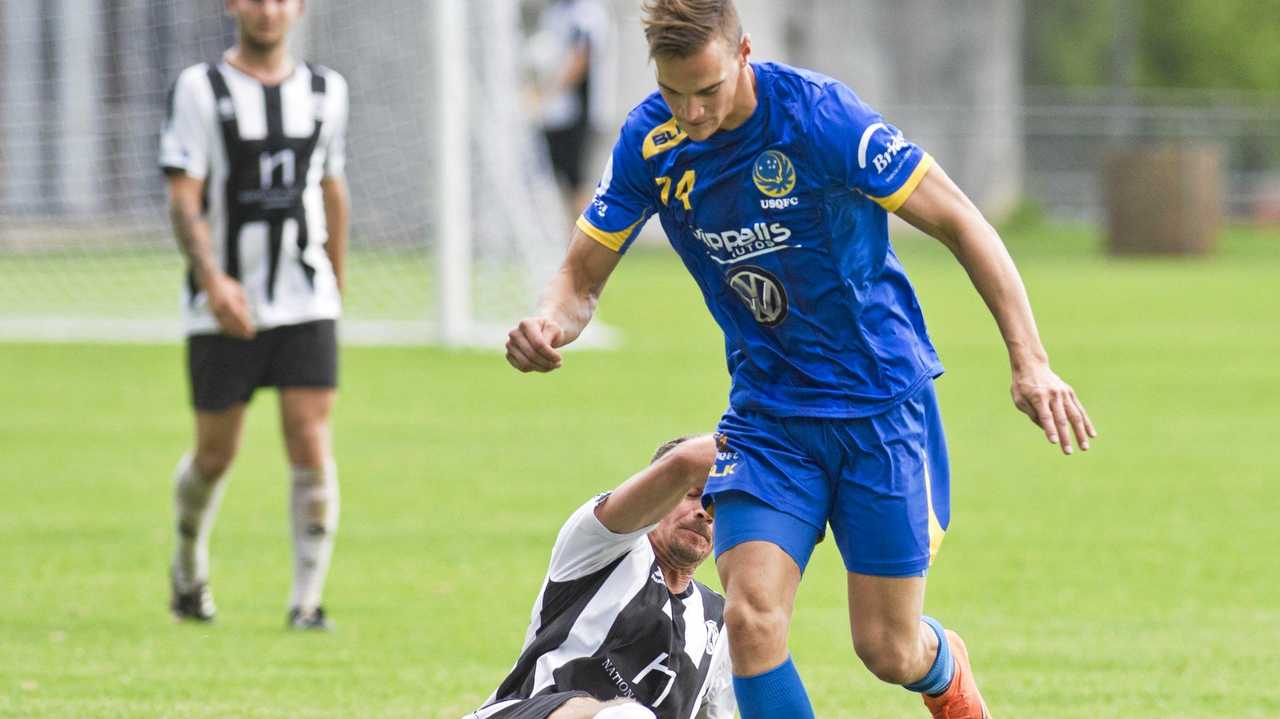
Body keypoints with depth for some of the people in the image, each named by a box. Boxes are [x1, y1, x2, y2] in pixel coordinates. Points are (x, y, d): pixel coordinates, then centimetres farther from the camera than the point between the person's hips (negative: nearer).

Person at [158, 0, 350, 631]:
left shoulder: (325, 90, 9)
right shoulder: (200, 89, -4)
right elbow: (183, 201, -10)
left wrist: (336, 285, 22)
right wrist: (211, 279, -24)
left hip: (306, 305, 2)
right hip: (223, 310, -2)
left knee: (311, 446, -10)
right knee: (216, 455, 6)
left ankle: (307, 601, -8)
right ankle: (188, 565, 34)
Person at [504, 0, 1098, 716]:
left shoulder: (819, 115, -21)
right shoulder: (650, 141, -8)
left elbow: (958, 221, -15)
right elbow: (584, 276, 1)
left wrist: (1030, 361, -20)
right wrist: (550, 323, -24)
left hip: (880, 400, -4)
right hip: (766, 409, 4)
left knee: (888, 650, 1)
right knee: (751, 617, -17)